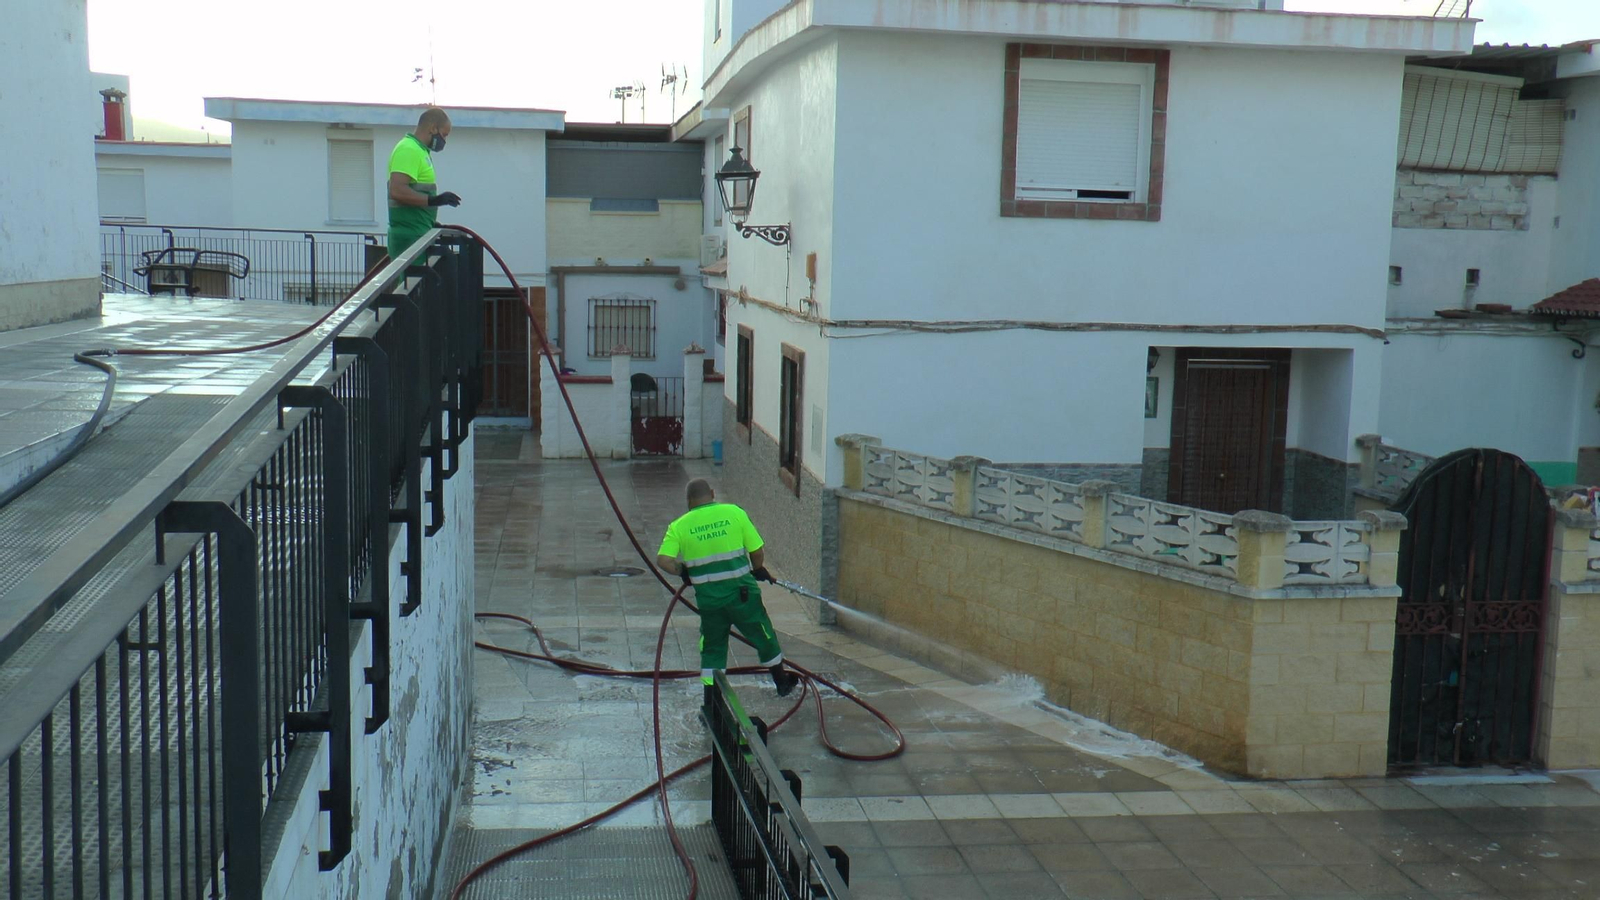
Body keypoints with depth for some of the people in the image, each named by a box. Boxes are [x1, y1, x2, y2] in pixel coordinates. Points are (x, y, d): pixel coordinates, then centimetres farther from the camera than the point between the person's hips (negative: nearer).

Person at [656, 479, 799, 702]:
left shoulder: (679, 526, -1)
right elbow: (757, 551, -1)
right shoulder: (734, 512, -2)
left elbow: (663, 560, -11)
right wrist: (757, 570, 19)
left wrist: (683, 571, 7)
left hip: (708, 598, 1)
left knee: (712, 648, 16)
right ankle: (781, 682, 38)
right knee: (763, 637, 20)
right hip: (742, 593, 0)